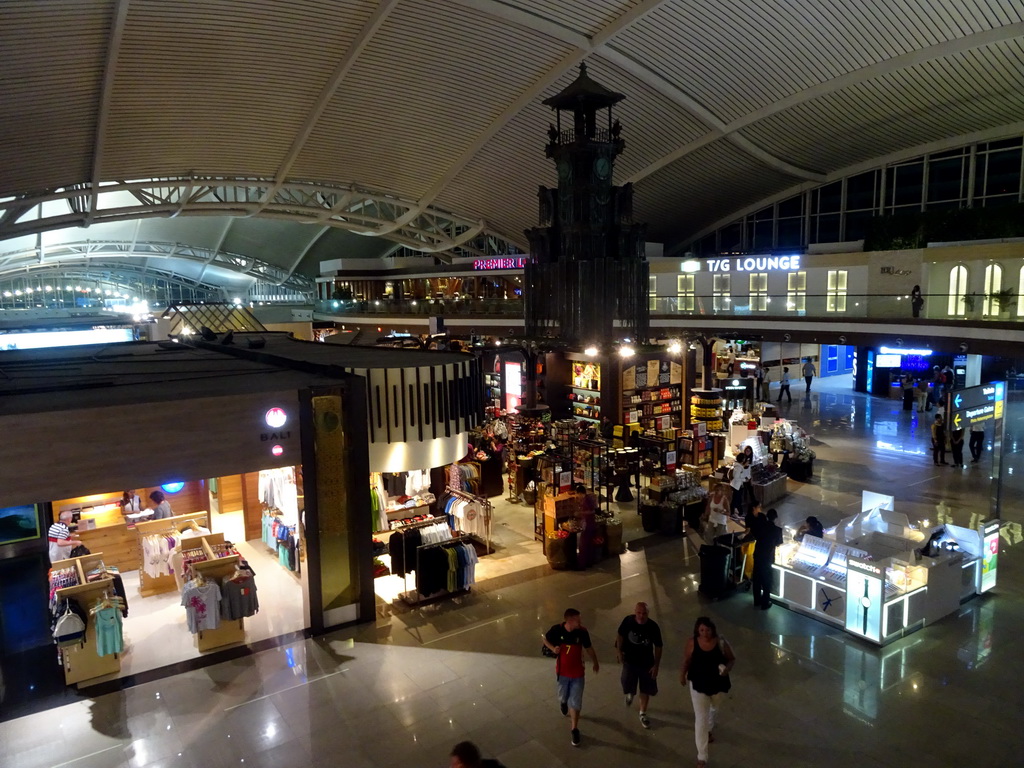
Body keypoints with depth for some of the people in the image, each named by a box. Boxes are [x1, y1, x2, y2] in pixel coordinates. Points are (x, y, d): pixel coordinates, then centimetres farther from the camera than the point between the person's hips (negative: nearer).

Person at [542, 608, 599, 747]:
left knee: (576, 702, 4)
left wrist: (595, 663, 12)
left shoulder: (582, 632, -20)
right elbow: (545, 638, -2)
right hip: (562, 672, 0)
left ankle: (574, 730, 23)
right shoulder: (557, 630, -23)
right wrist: (553, 648, -20)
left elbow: (589, 648, -2)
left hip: (578, 673, 0)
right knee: (563, 697, 21)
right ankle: (563, 701, 58)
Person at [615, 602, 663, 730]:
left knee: (645, 689, 11)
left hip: (647, 663, 0)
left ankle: (643, 714, 34)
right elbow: (620, 635, -1)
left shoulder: (653, 626, -20)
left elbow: (658, 647, -8)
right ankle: (630, 694, 38)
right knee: (628, 687, 0)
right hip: (629, 660, 0)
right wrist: (618, 651, -6)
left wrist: (656, 665, -7)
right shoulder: (628, 621, -19)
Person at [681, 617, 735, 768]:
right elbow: (687, 659, 0)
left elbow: (732, 659, -7)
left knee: (714, 709, 30)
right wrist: (683, 673, 9)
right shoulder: (692, 643, -17)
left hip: (718, 684, 2)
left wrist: (727, 669, -26)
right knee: (701, 719, -2)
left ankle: (710, 728, 64)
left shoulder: (721, 643, -19)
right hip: (698, 685, -1)